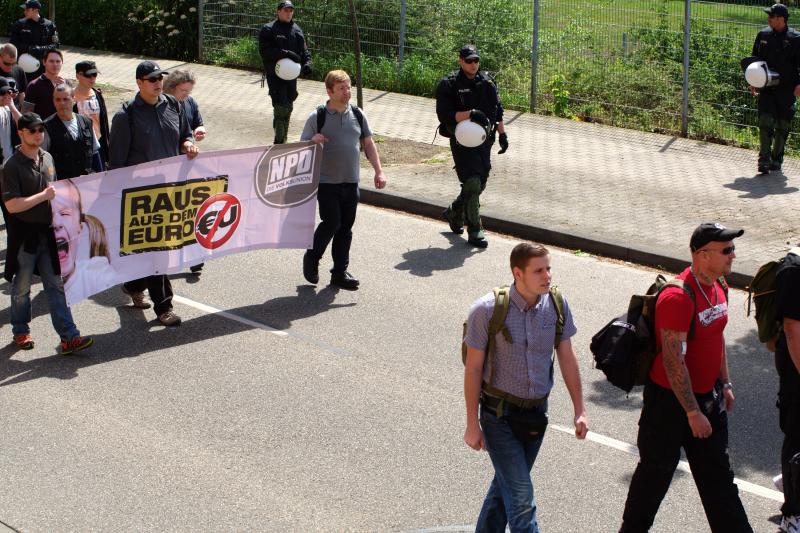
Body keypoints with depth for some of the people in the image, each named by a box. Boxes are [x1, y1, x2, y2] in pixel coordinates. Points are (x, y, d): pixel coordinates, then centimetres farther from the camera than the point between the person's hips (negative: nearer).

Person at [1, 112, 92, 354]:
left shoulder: (47, 159, 8)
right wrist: (44, 196, -19)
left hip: (47, 232, 5)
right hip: (24, 235, -5)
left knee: (56, 285, 2)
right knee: (21, 287, 9)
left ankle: (69, 337, -1)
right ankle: (20, 332, 26)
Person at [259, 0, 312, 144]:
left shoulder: (296, 30, 12)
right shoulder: (268, 29, -6)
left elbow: (304, 50, 16)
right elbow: (264, 51, -16)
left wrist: (307, 62, -5)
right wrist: (285, 53, -24)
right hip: (275, 74, -6)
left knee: (288, 107, 15)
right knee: (281, 108, -14)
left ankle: (283, 141, 30)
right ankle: (279, 141, -6)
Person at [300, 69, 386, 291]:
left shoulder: (357, 114, 7)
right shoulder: (317, 117, -6)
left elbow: (368, 143, 15)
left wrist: (378, 171, 8)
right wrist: (314, 141, -24)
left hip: (351, 182, 5)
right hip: (327, 182, -4)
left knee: (346, 227, 8)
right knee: (332, 223, -11)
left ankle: (340, 272, 18)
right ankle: (312, 258, 14)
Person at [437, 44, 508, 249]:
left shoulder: (488, 80, 9)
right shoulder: (449, 85, -9)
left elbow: (497, 109, 19)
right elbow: (444, 115, -16)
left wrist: (502, 134, 15)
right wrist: (470, 114, -26)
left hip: (484, 141, 6)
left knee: (480, 183, 13)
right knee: (472, 183, -13)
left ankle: (454, 213, 38)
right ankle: (475, 232, -6)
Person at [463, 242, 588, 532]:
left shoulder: (556, 305, -5)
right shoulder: (487, 310, -18)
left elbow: (566, 357, 5)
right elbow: (473, 369, -11)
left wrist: (579, 410, 6)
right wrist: (473, 425, -9)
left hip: (536, 411, 5)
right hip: (499, 413, -5)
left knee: (506, 483, 19)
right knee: (520, 494, -9)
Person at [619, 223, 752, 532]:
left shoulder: (719, 286, 3)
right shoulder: (678, 297, -26)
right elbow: (674, 362, -27)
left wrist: (724, 383, 18)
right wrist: (693, 413, -23)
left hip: (708, 396, 8)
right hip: (671, 399, -8)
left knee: (717, 472, 15)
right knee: (656, 471, 10)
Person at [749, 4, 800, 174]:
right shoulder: (763, 35, 5)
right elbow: (754, 59, 15)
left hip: (786, 90, -1)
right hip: (766, 89, 2)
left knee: (782, 127, 7)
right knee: (765, 123, -11)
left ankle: (776, 160, 21)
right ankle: (764, 161, -9)